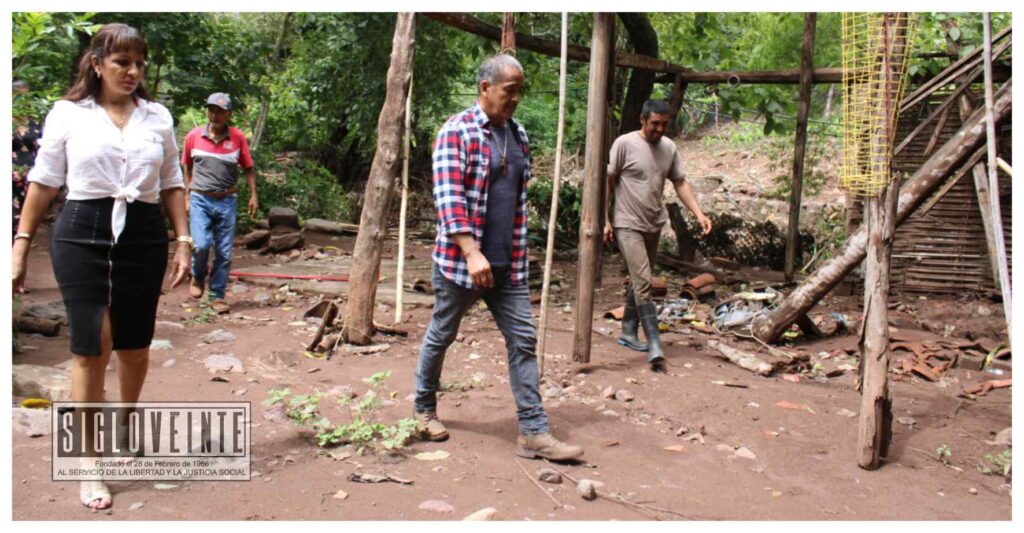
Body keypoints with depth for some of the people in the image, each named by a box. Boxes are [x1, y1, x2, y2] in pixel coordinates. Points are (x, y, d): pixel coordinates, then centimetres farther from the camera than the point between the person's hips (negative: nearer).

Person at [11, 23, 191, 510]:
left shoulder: (158, 116, 9)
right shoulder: (68, 113, 3)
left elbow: (171, 183, 12)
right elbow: (44, 181, 4)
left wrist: (183, 240, 5)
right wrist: (21, 244, 2)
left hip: (144, 236, 2)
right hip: (82, 234, -2)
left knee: (135, 346, 8)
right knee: (91, 348, -5)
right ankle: (87, 460, 10)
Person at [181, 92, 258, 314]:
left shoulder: (237, 137, 0)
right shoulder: (193, 136, 2)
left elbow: (248, 168, 7)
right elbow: (188, 169, 12)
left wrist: (253, 195, -2)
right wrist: (187, 198, 11)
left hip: (227, 201, 1)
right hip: (200, 199, -1)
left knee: (224, 252, 3)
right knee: (201, 244, -16)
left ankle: (217, 295, 15)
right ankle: (198, 277, 15)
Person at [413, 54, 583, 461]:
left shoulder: (518, 135, 11)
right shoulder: (457, 132, -10)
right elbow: (448, 197, -19)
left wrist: (518, 254, 17)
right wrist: (472, 253, -28)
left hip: (508, 263, 6)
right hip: (461, 260, -6)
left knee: (523, 340, 2)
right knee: (441, 336, 11)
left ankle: (533, 433, 7)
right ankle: (424, 409, 33)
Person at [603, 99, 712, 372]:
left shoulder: (669, 148, 5)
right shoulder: (625, 144, -11)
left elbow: (680, 183, 9)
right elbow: (608, 181, -7)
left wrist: (699, 214, -3)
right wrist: (605, 219, -9)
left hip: (654, 225, 6)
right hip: (629, 225, -6)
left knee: (639, 280, 15)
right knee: (643, 283, -13)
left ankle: (628, 332, 29)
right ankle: (655, 346, -14)